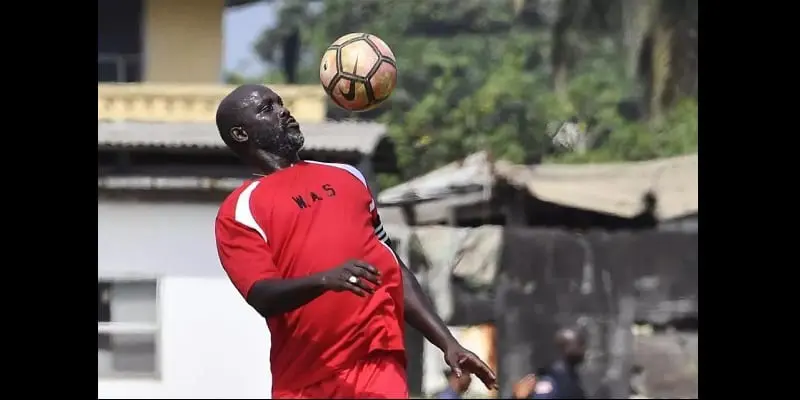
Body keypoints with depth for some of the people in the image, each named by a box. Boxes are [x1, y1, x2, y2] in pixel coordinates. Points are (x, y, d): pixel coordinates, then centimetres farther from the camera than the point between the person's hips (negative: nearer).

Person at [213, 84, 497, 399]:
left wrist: (448, 343, 19)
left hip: (378, 365, 3)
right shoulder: (240, 210, 5)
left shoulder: (346, 177, 23)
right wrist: (324, 280, -29)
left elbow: (394, 271, 26)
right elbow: (262, 296, -11)